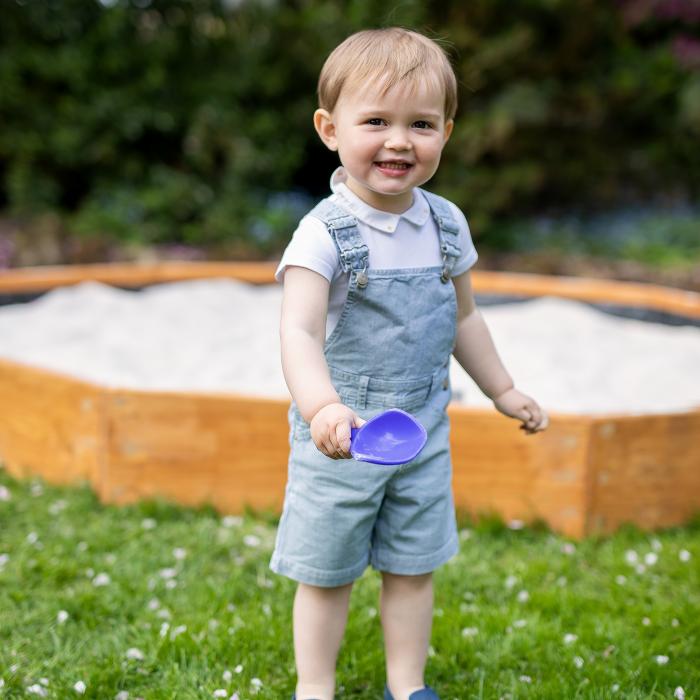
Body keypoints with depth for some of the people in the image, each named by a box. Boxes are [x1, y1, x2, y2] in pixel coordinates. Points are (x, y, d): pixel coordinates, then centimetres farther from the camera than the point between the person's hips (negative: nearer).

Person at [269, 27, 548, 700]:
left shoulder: (446, 224, 0)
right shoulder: (324, 233, -19)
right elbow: (298, 330, -32)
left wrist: (503, 391, 22)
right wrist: (322, 406, -50)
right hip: (342, 438, -4)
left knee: (413, 568, 15)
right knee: (326, 574, 10)